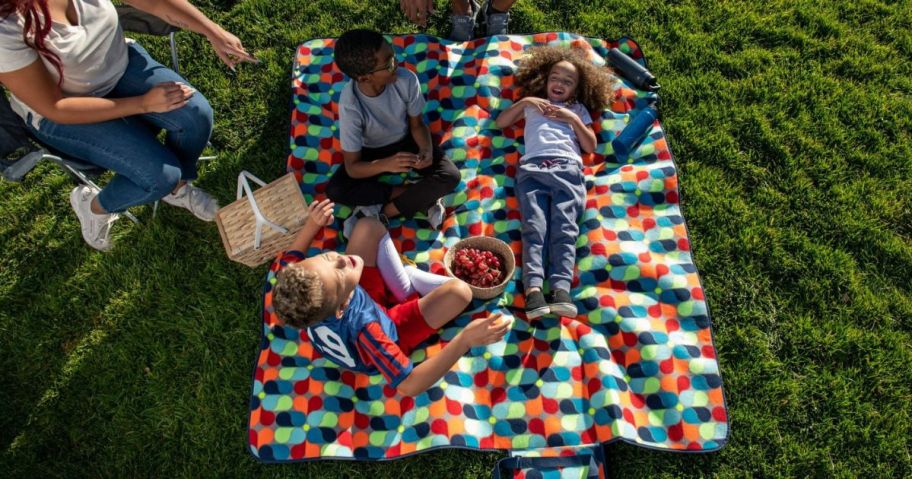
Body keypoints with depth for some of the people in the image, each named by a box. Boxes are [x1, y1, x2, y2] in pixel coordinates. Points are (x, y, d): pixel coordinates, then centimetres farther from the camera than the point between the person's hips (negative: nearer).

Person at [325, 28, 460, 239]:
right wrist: (386, 164, -45)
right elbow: (352, 168, -25)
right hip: (371, 152, -1)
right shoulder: (351, 105, -31)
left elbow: (417, 124, -9)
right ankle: (421, 197, -18)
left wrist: (427, 150, -30)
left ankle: (379, 214, -16)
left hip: (406, 142, 1)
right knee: (335, 191, -25)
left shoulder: (406, 80, -27)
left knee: (450, 176, -24)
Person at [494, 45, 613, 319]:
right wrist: (524, 102, 15)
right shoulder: (533, 104, 33)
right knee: (534, 227, -20)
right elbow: (501, 122, 25)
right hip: (532, 168, 0)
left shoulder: (578, 109, 31)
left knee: (564, 228, -20)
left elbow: (590, 146, 20)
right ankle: (533, 289, -34)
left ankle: (561, 289, -33)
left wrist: (573, 119, 11)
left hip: (568, 168, 0)